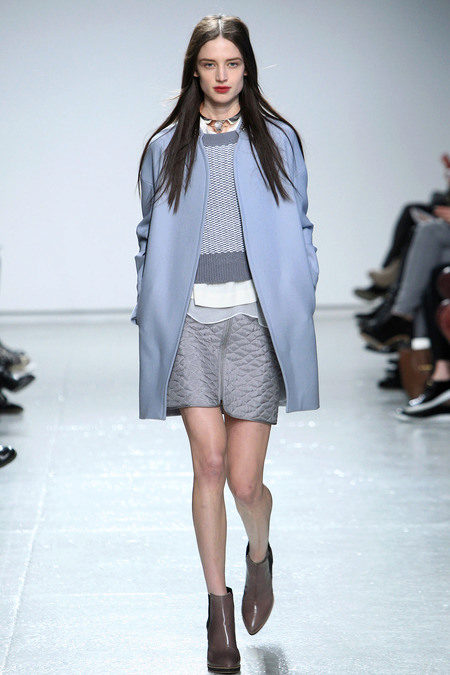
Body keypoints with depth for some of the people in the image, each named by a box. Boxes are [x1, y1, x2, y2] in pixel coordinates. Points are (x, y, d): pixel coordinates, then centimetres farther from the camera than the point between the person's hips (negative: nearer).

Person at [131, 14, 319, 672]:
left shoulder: (278, 141, 8)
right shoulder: (166, 147, 10)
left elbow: (300, 232, 11)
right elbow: (148, 239, 14)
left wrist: (300, 309, 2)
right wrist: (149, 314, 5)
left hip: (256, 321, -1)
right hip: (191, 320, 1)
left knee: (245, 479, -4)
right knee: (210, 464, -6)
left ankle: (260, 555, 30)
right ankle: (218, 605, 8)